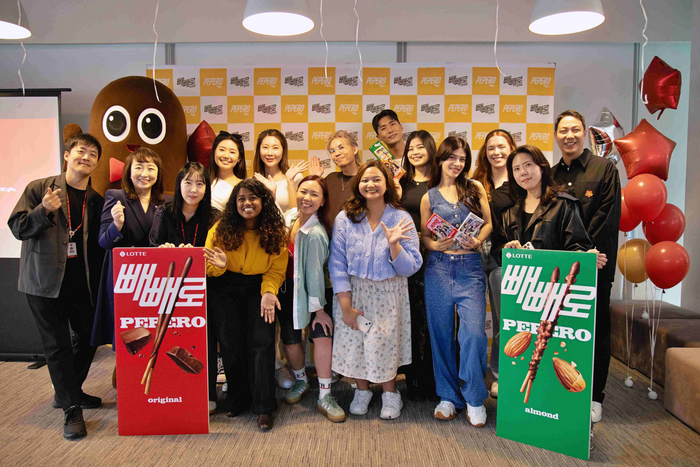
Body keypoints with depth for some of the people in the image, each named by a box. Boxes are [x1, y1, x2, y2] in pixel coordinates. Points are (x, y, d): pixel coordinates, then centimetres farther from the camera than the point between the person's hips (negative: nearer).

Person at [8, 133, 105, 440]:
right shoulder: (39, 189, -1)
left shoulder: (96, 201, 9)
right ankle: (71, 410, 9)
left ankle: (67, 391, 34)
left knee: (88, 337, 12)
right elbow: (17, 228, -5)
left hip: (82, 283, 4)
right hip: (46, 280, -4)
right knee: (57, 345, 0)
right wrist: (44, 210, -22)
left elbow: (98, 246, 11)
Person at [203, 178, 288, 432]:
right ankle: (237, 400, 21)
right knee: (230, 343, -3)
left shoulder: (275, 232, -5)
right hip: (224, 289, 1)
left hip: (258, 288, 0)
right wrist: (219, 266, -23)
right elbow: (209, 268, 0)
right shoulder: (221, 229, -7)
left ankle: (264, 408, -1)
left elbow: (276, 269, -2)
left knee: (262, 341, -14)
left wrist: (268, 291, -20)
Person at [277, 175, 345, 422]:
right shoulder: (290, 216, -4)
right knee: (291, 340, 6)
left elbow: (314, 272, -21)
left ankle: (324, 397, -1)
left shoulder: (315, 234, -24)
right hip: (287, 289, 5)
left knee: (323, 335, -15)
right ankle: (301, 381, 33)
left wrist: (319, 309, -15)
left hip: (309, 289, -5)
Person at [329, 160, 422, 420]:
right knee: (355, 340, 6)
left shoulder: (401, 218, -7)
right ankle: (362, 391, 32)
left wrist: (393, 244, -26)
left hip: (388, 295, -1)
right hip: (354, 292, 1)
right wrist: (346, 305, -8)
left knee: (386, 343, 3)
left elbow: (410, 268, -9)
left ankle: (389, 394, 30)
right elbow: (337, 264, -6)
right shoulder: (345, 219, -6)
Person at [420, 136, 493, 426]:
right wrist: (436, 245, -11)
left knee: (473, 333, -11)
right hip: (438, 268, 1)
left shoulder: (475, 188, 9)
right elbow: (424, 235, 10)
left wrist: (478, 241, -8)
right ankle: (448, 396, 22)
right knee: (441, 334, 5)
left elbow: (488, 222, 11)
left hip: (470, 268, -1)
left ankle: (474, 398, 9)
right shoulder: (430, 197, 9)